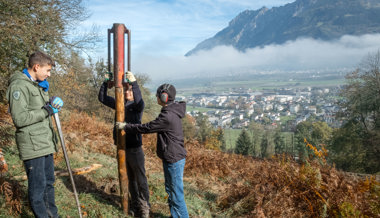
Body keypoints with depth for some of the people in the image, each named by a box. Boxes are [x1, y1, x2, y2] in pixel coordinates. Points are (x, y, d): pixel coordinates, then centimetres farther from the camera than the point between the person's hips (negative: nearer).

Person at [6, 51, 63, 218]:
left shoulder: (39, 85, 17)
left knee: (49, 182, 18)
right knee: (38, 186, 0)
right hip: (33, 146, -9)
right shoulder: (19, 85, -12)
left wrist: (53, 103, 7)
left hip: (45, 144, 9)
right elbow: (19, 118, -20)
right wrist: (47, 111, -16)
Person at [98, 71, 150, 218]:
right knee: (130, 179, 18)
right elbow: (102, 98, 11)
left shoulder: (137, 106, -8)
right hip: (122, 147, 6)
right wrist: (106, 82, -3)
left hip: (134, 148, -6)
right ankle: (135, 204, 31)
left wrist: (134, 82, -38)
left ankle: (144, 206, 16)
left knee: (140, 179, 3)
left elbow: (139, 102, -32)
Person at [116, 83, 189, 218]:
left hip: (174, 160, -11)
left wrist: (125, 126, -6)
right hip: (171, 158, 11)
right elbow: (152, 127, 16)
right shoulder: (171, 112, 8)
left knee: (176, 194, 2)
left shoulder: (168, 116, -25)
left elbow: (147, 128, -18)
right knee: (170, 190, 22)